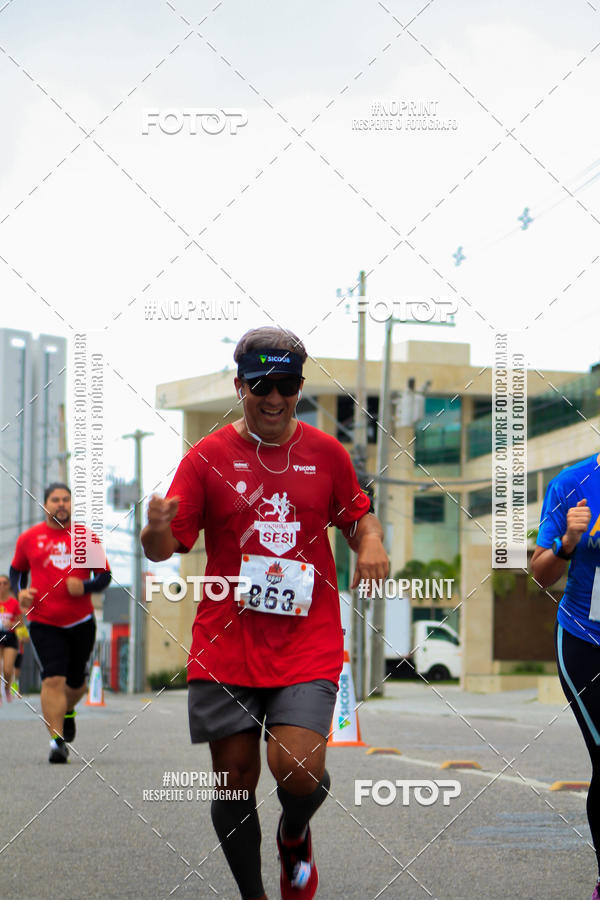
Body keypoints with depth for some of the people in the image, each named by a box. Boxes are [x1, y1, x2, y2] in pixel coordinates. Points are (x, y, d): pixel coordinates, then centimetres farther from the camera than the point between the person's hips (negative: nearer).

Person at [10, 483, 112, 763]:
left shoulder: (87, 537, 2)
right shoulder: (29, 539, 3)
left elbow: (104, 576, 6)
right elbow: (17, 570, 18)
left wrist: (85, 586, -15)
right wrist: (20, 592, -2)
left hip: (81, 622, 2)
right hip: (43, 623, -2)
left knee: (76, 682, 13)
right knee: (53, 679, -16)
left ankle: (68, 711, 46)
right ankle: (57, 739, -14)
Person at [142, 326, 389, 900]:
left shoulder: (326, 453, 7)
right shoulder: (207, 457, 2)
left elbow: (358, 515, 19)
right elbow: (165, 548, -2)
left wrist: (371, 542, -4)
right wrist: (156, 530, -26)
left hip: (308, 643, 0)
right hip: (226, 645, 0)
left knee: (297, 770, -16)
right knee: (235, 779, 3)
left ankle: (294, 836, 19)